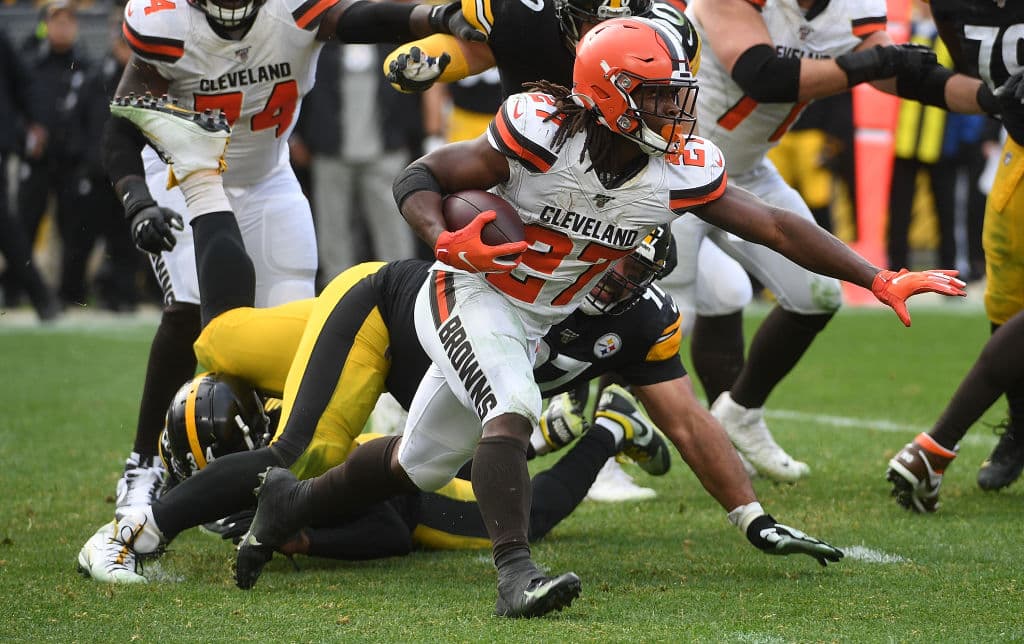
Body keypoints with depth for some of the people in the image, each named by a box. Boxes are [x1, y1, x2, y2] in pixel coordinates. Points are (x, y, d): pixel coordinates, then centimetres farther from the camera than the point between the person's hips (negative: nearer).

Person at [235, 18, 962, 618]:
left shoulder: (681, 172, -14)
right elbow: (418, 178, -17)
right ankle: (516, 578, -35)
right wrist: (448, 242, -37)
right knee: (512, 411, -31)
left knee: (419, 465, 14)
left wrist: (882, 280, -17)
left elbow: (777, 227, -11)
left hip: (533, 323, 6)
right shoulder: (542, 135, -26)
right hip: (472, 295, -6)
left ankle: (295, 498, 35)